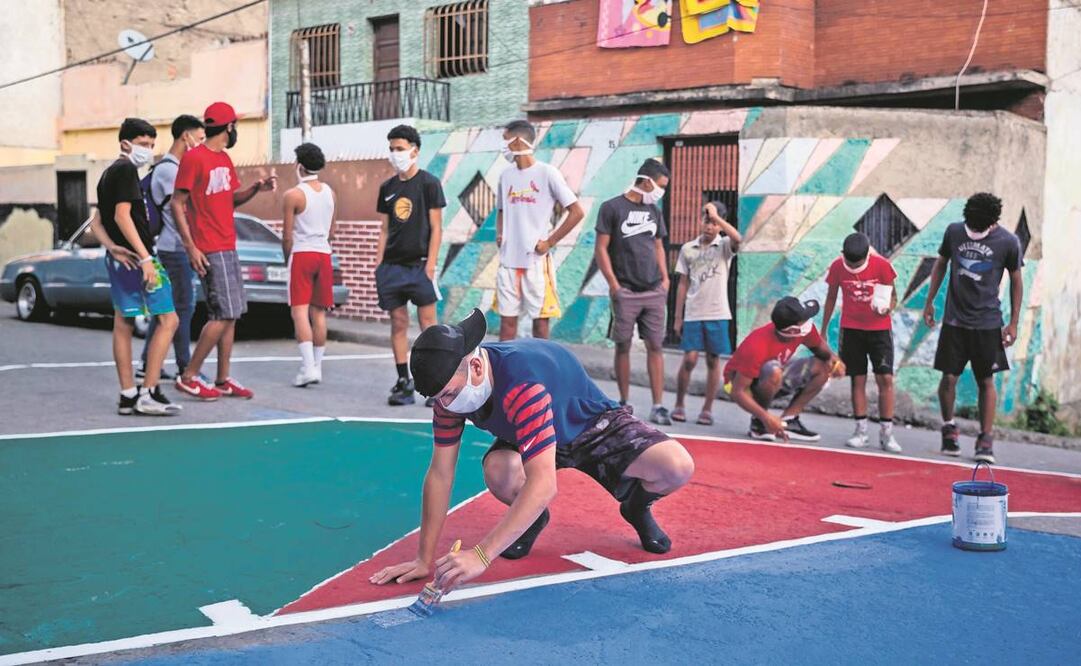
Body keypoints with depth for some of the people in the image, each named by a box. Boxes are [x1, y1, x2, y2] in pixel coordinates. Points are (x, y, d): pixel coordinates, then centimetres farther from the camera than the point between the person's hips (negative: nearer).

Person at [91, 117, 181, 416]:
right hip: (136, 257, -10)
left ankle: (127, 396, 12)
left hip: (119, 258, 10)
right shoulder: (126, 170, -9)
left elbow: (97, 222, 16)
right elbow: (122, 216, -19)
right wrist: (146, 258, -23)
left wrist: (112, 247, -1)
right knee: (168, 319, -7)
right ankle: (148, 393, -11)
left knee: (122, 324, 9)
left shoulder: (108, 173, 19)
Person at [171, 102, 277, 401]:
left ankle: (223, 380, 17)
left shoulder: (224, 159, 15)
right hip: (210, 251, -9)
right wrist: (190, 246, -17)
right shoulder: (194, 158, -10)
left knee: (231, 315, 10)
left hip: (228, 247, 9)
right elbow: (177, 204, -11)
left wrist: (256, 188, 3)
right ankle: (189, 377, -2)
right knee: (224, 315, -11)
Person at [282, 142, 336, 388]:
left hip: (301, 254, -6)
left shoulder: (293, 195, -9)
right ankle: (317, 366, 12)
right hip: (324, 254, 6)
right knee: (319, 312, 9)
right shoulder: (329, 192, 10)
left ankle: (308, 367, -17)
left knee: (299, 311, -7)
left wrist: (287, 258, 9)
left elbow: (287, 236, -6)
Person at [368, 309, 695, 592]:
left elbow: (543, 484, -51)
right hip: (525, 438, 4)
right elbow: (440, 474, -16)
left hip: (593, 425, -4)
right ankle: (532, 518, 4)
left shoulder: (522, 381, -44)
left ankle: (637, 506, 8)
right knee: (498, 471, -33)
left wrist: (481, 554, -55)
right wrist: (425, 560, -19)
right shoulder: (451, 384, -22)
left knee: (678, 468, -29)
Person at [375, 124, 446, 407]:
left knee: (428, 324, -3)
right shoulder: (387, 187, 13)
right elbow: (385, 229, 16)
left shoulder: (429, 183, -2)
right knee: (398, 324, 5)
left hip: (419, 264, -5)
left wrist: (430, 264, -12)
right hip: (392, 266, 5)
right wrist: (378, 263, 8)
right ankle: (403, 382, 11)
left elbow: (436, 227, -5)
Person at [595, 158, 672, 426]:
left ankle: (658, 406, 1)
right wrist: (614, 284, -9)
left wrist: (665, 278, 10)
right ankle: (624, 403, 13)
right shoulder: (612, 208, -2)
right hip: (625, 291, -4)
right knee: (622, 346, 3)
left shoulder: (654, 211, 15)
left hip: (654, 291, 5)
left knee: (656, 346, 0)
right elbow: (601, 249, -4)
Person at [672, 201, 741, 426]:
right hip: (693, 314, 1)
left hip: (717, 314, -1)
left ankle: (707, 409, 11)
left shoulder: (724, 246, 3)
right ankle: (679, 405, 9)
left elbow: (737, 238, -23)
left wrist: (716, 216, -18)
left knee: (713, 361, 3)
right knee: (689, 359, -6)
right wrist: (678, 317, 7)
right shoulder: (688, 249, 9)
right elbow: (683, 284, 10)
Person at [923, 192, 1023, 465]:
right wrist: (929, 302, 13)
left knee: (986, 381, 1)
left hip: (988, 323, -1)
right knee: (949, 378, 0)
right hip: (954, 320, 2)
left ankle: (986, 440, 7)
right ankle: (949, 428, 21)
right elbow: (941, 264, 14)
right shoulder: (954, 231, 0)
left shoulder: (1008, 242, -6)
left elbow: (1016, 281, 3)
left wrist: (1013, 323, 1)